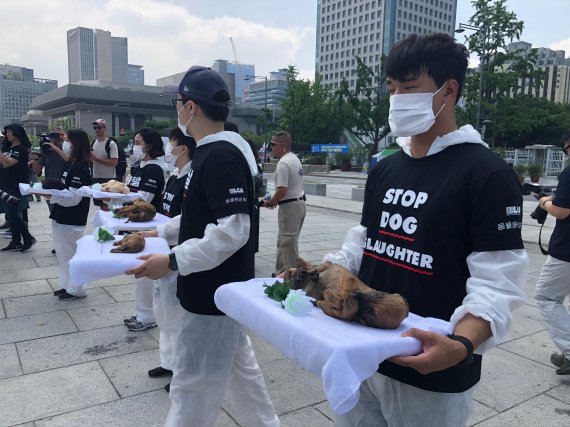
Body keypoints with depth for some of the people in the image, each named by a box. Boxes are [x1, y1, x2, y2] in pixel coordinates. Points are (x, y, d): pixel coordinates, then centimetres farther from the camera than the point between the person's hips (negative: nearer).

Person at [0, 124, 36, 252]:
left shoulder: (22, 150, -10)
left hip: (16, 189, -8)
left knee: (13, 215, -7)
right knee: (11, 216, 9)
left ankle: (28, 238, 7)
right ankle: (16, 242, 14)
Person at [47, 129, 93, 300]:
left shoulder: (81, 168, -18)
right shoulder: (71, 164, 8)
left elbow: (74, 198, -22)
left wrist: (51, 196, -24)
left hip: (71, 220, -9)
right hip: (62, 217, 9)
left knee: (71, 254, 3)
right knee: (63, 253, 17)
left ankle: (77, 289, 16)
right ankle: (67, 285, 31)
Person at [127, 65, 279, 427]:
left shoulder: (221, 156, -22)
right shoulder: (212, 151, 9)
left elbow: (232, 231, -27)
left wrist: (172, 262, -23)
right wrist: (160, 232, 14)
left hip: (213, 294, -10)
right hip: (218, 288, 10)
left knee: (193, 389, 7)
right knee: (239, 365, 23)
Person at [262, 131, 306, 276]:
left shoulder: (283, 164, -19)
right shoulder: (295, 159, 12)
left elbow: (282, 190, -25)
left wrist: (269, 203, -9)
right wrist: (274, 200, 14)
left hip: (289, 206, -10)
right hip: (300, 203, 10)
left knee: (288, 242, -2)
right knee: (284, 241, 17)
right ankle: (281, 272, 26)